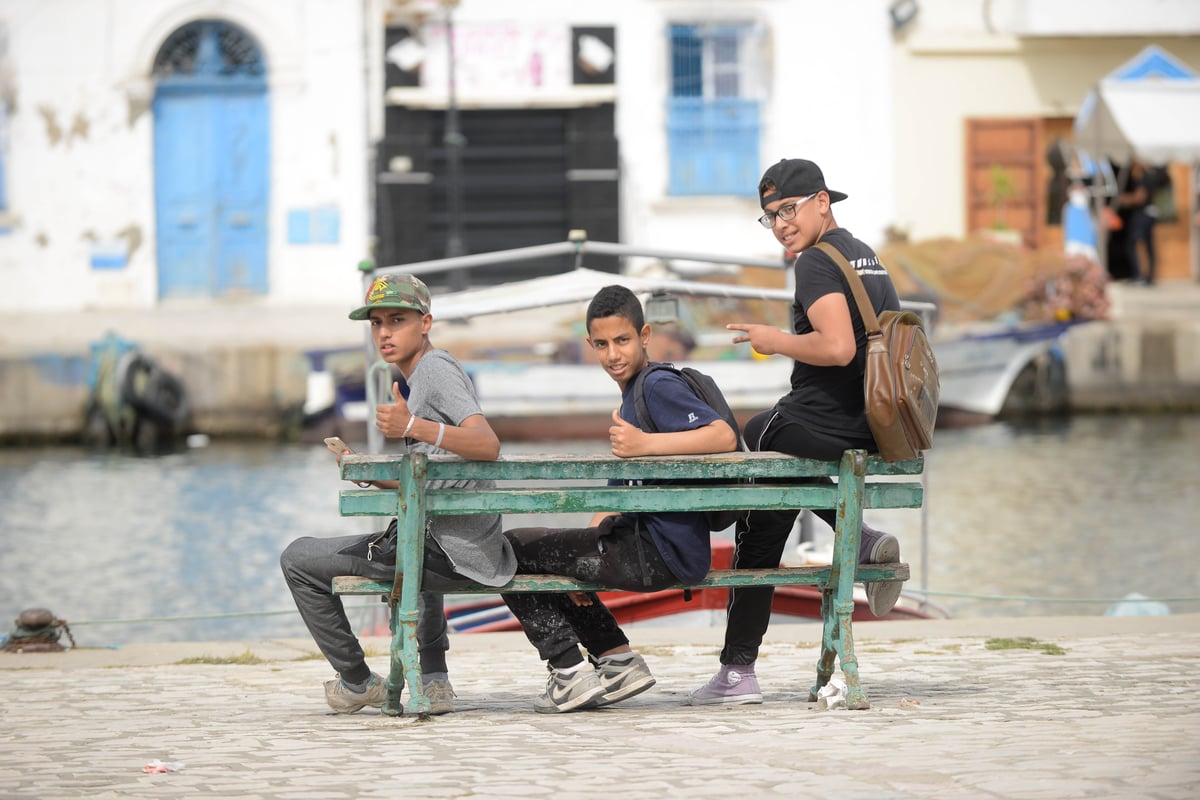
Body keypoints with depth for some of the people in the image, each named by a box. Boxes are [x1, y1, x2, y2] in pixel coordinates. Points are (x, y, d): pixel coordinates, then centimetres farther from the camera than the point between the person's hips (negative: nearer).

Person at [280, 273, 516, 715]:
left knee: (299, 558, -1)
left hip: (452, 554, -10)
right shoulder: (421, 375, 21)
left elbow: (488, 445, -26)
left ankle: (357, 681, 12)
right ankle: (434, 680, 34)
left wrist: (414, 427, -36)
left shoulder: (435, 368, -9)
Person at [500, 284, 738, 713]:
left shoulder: (660, 386, -11)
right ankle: (616, 661, 20)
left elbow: (724, 437, -27)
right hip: (642, 541, 11)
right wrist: (587, 546, 14)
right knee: (554, 553, 32)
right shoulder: (633, 394, 19)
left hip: (660, 554, -11)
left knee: (512, 550, -3)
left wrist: (646, 444, -30)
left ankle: (571, 674, 0)